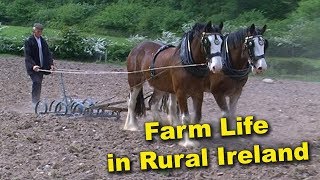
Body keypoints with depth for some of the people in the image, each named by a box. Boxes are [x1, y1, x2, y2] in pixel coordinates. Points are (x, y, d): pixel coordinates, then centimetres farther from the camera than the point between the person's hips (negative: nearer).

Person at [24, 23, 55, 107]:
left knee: (39, 84, 8)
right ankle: (34, 102, -13)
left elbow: (48, 53, 11)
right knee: (36, 82, -18)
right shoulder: (28, 41, -9)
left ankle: (37, 102, 17)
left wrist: (51, 64, -2)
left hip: (41, 67, 6)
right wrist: (33, 65, -27)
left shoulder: (43, 41, 10)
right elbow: (27, 56, -14)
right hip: (33, 68, -6)